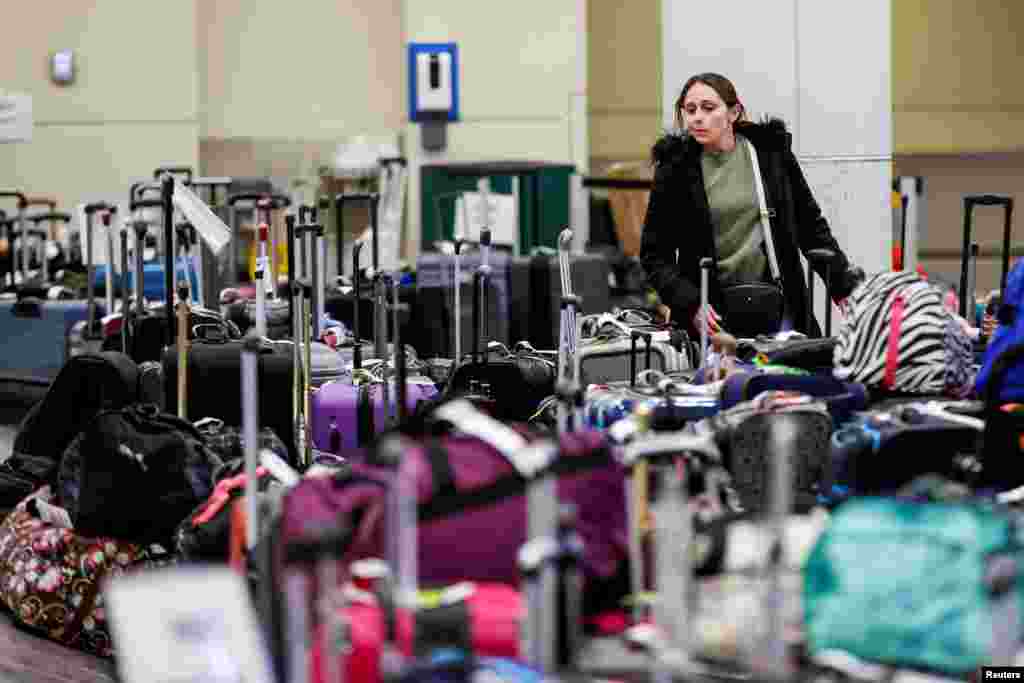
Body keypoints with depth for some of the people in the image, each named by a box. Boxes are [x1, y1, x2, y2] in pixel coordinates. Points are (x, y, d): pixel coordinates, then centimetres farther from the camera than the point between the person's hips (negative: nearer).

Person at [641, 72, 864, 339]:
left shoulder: (771, 150, 4)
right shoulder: (676, 169, -1)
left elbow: (810, 225, 12)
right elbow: (654, 255, 1)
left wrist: (844, 286, 6)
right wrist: (690, 304, -13)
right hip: (714, 311, -1)